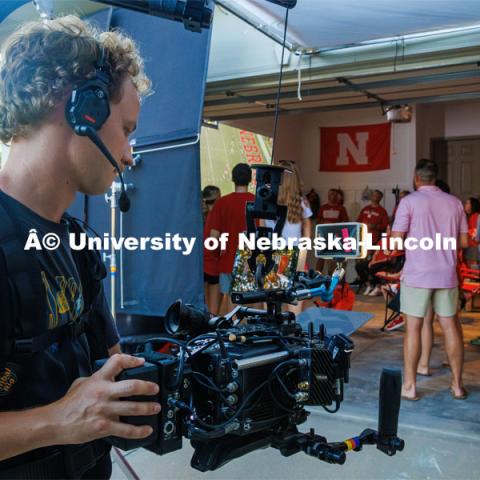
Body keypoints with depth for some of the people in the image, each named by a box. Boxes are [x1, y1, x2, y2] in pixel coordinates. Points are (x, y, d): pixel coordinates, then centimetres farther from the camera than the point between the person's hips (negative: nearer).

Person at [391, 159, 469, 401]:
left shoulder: (409, 201, -7)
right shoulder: (454, 202, 6)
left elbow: (396, 240, -10)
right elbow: (464, 241, 10)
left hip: (417, 274, -4)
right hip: (446, 274, 4)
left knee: (413, 328, 3)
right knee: (450, 326, 11)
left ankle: (409, 386, 8)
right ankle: (457, 384, 19)